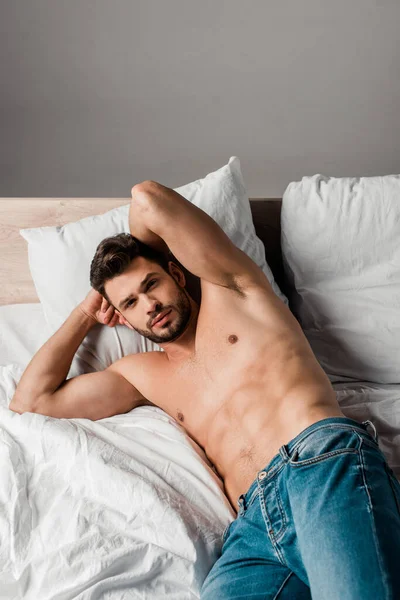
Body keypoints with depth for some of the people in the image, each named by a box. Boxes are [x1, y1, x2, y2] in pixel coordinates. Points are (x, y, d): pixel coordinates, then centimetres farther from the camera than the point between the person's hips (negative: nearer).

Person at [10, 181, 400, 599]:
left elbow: (149, 198, 7)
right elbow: (31, 400, 27)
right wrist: (86, 313, 32)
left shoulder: (229, 289, 17)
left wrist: (146, 265, 27)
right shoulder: (144, 374, 27)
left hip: (324, 460, -4)